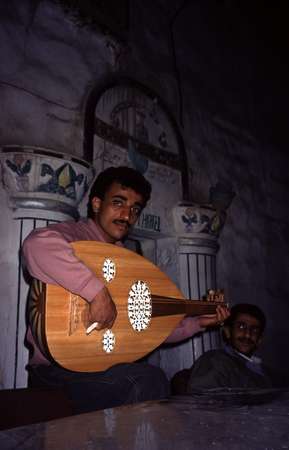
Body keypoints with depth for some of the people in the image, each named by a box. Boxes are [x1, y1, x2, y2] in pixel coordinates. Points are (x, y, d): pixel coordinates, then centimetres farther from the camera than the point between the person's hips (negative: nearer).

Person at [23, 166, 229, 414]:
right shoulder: (72, 235, -8)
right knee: (149, 380, -28)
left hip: (103, 369, 7)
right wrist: (97, 290, -35)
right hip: (57, 370, -6)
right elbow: (38, 244, -34)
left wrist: (197, 322, 8)